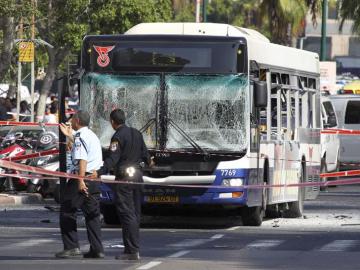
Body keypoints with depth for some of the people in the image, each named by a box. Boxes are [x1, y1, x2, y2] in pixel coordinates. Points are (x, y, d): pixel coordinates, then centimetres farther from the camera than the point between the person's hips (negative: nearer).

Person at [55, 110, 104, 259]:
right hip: (95, 178, 9)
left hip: (83, 176, -9)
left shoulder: (80, 136, -11)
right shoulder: (92, 135, 19)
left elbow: (82, 159, -22)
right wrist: (69, 136, 46)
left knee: (67, 211, -2)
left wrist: (80, 181, -28)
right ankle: (97, 249, 4)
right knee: (92, 213, 8)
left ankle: (71, 247, -7)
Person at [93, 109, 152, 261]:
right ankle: (134, 248, 16)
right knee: (135, 213, 13)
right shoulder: (137, 134, 10)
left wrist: (100, 172, -35)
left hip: (124, 179, -8)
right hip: (137, 175, 8)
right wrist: (148, 161, 43)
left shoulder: (118, 137, -13)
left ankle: (132, 251, -13)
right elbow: (144, 153, 20)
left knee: (126, 214, -8)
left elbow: (113, 159, -24)